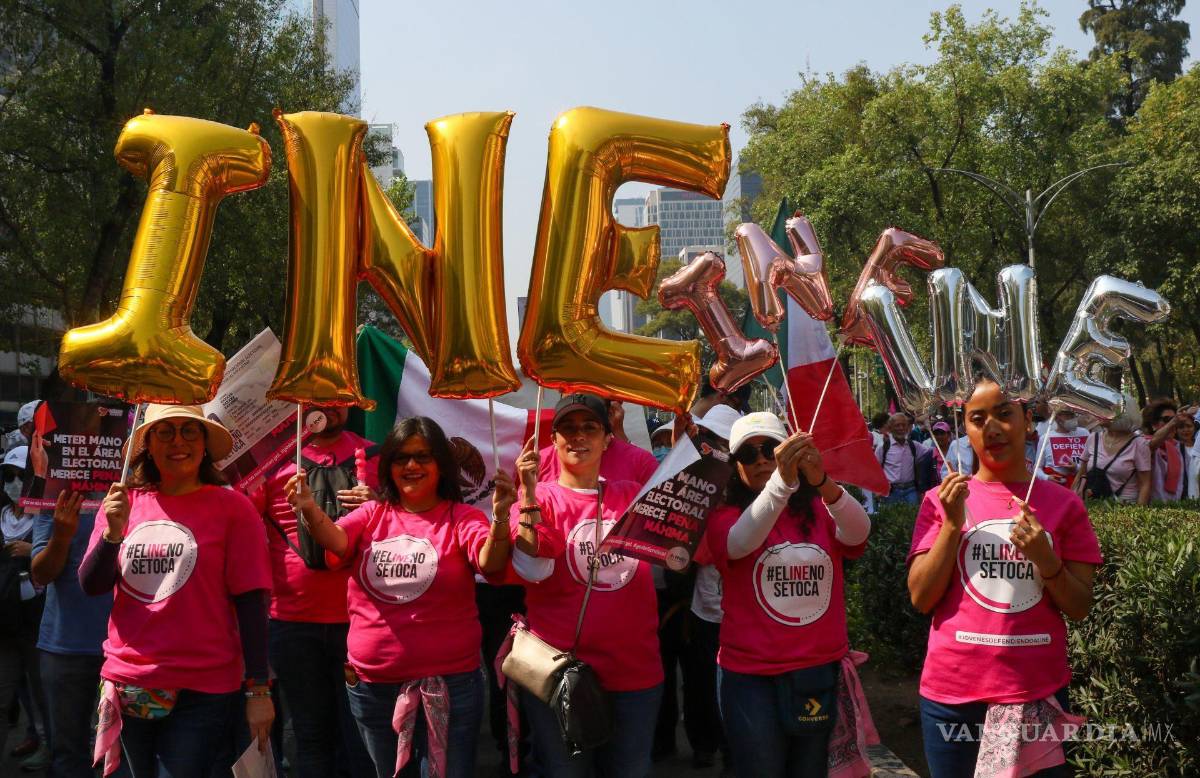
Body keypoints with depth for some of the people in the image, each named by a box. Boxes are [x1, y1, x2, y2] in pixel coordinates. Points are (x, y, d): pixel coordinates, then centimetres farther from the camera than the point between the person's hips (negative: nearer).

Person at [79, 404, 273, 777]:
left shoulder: (232, 507, -7)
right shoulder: (123, 504, 5)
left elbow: (250, 600, -8)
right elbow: (91, 586, 1)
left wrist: (258, 690, -11)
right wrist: (113, 531, -17)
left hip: (202, 691, -4)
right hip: (128, 686, 4)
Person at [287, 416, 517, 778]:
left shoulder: (461, 519, -5)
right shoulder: (372, 515, 5)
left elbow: (491, 564, -22)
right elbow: (336, 540, -14)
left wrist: (500, 518, -42)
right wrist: (310, 511, -35)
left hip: (449, 685, -4)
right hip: (372, 686, 4)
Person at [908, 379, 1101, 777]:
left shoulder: (1064, 504, 2)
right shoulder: (942, 499, 1)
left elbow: (1079, 609, 2)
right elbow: (921, 599, -3)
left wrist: (1045, 559, -16)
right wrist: (952, 524, -13)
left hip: (1039, 692, 0)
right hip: (952, 691, 0)